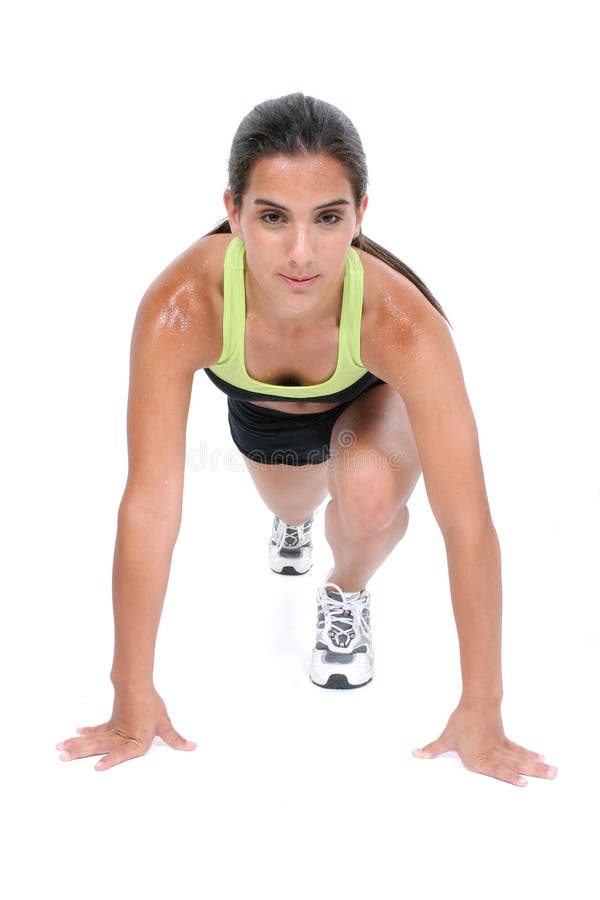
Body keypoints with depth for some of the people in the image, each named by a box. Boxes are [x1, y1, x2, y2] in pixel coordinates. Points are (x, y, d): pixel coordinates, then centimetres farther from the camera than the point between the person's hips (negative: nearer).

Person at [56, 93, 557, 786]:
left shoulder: (401, 323, -45)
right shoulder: (179, 307, -43)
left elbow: (468, 524, -40)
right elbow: (149, 508, -40)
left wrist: (480, 711, -36)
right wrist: (133, 696, -34)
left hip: (371, 401, -2)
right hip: (259, 409, 2)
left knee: (368, 493, -34)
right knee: (291, 505, 30)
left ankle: (346, 595, 2)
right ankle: (295, 521, 70)